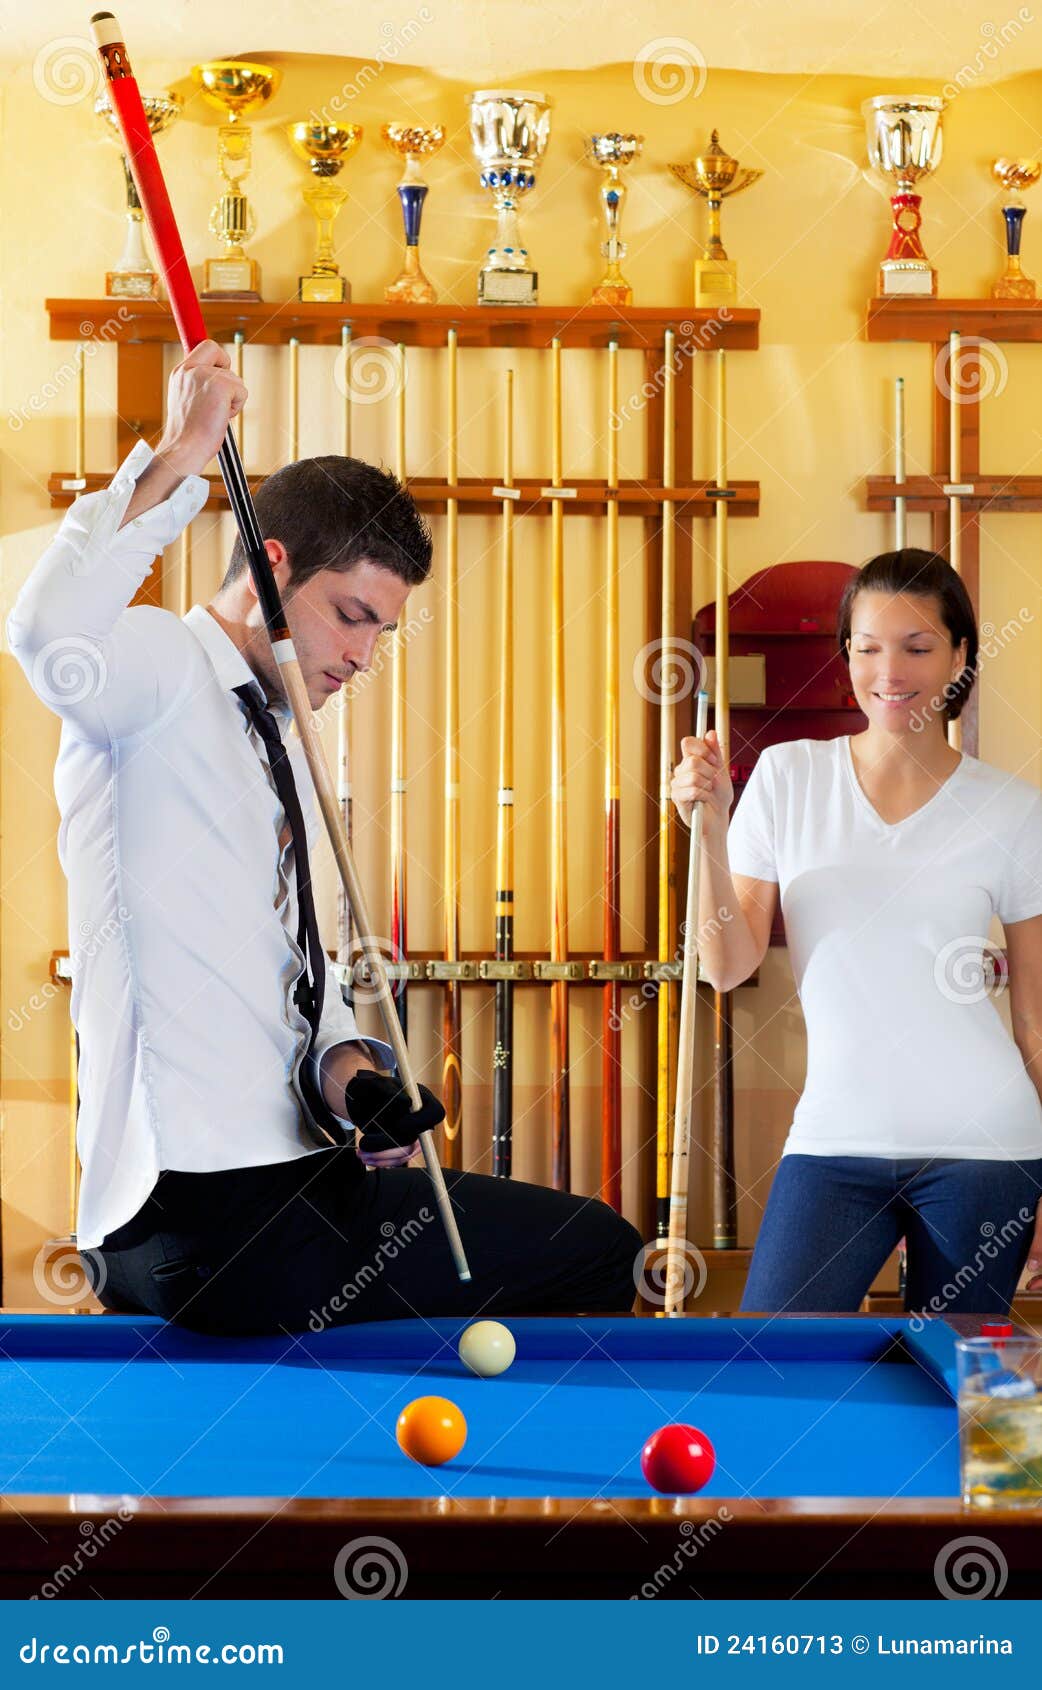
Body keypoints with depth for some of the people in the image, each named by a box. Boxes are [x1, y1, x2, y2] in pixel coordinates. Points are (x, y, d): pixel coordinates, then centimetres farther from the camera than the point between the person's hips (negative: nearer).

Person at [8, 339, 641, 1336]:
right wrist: (177, 457, -24)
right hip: (200, 1212, -10)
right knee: (598, 1251, -6)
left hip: (284, 1174, 10)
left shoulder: (278, 749, 22)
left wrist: (346, 1065, 2)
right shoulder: (167, 671, -7)